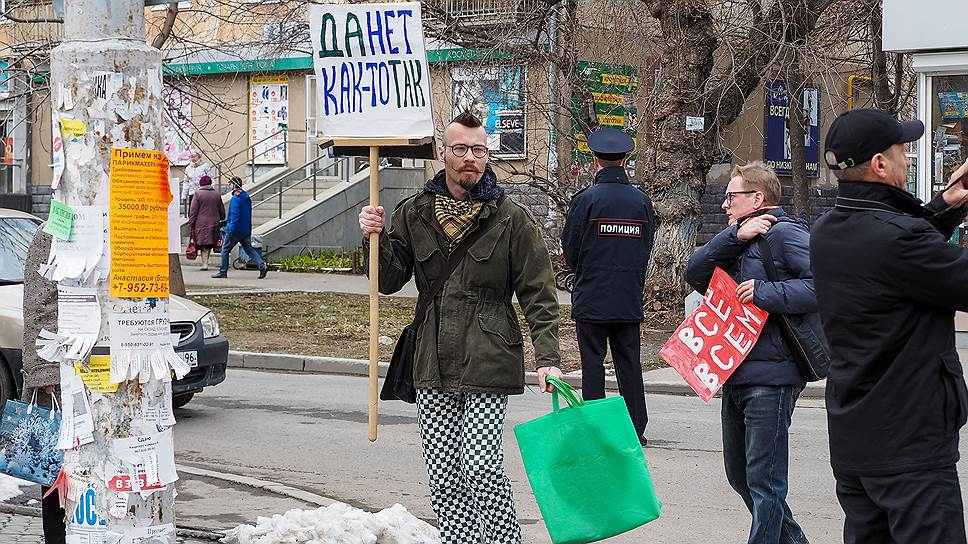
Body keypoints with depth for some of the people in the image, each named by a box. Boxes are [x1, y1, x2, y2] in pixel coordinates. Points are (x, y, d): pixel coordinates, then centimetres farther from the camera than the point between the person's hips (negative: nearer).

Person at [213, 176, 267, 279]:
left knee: (225, 249, 5)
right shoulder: (247, 197, 13)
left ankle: (223, 272, 9)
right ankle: (262, 265, -9)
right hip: (246, 230, 8)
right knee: (249, 249, 8)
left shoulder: (236, 198, -15)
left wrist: (231, 231, -22)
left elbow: (235, 215, -22)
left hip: (235, 230, -8)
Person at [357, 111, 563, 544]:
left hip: (488, 361, -4)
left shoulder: (511, 219, -1)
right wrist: (377, 238, -7)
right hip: (434, 362, 4)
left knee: (482, 466, -11)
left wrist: (546, 357, -10)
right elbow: (389, 281, 11)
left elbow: (539, 294, -1)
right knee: (443, 476, 6)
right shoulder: (414, 213, 8)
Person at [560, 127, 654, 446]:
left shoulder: (585, 199, -10)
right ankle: (636, 428, 12)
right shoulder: (642, 201, 2)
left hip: (591, 299, -3)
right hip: (630, 300, 4)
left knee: (592, 363, 2)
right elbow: (648, 246, 10)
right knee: (629, 363, 10)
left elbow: (569, 249, -3)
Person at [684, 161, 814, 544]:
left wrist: (765, 293, -21)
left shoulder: (784, 233, -9)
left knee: (764, 481, -6)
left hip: (770, 377, -10)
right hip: (736, 376, 10)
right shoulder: (738, 240, 19)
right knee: (739, 474, 18)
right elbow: (695, 274, 4)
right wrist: (735, 237, -7)